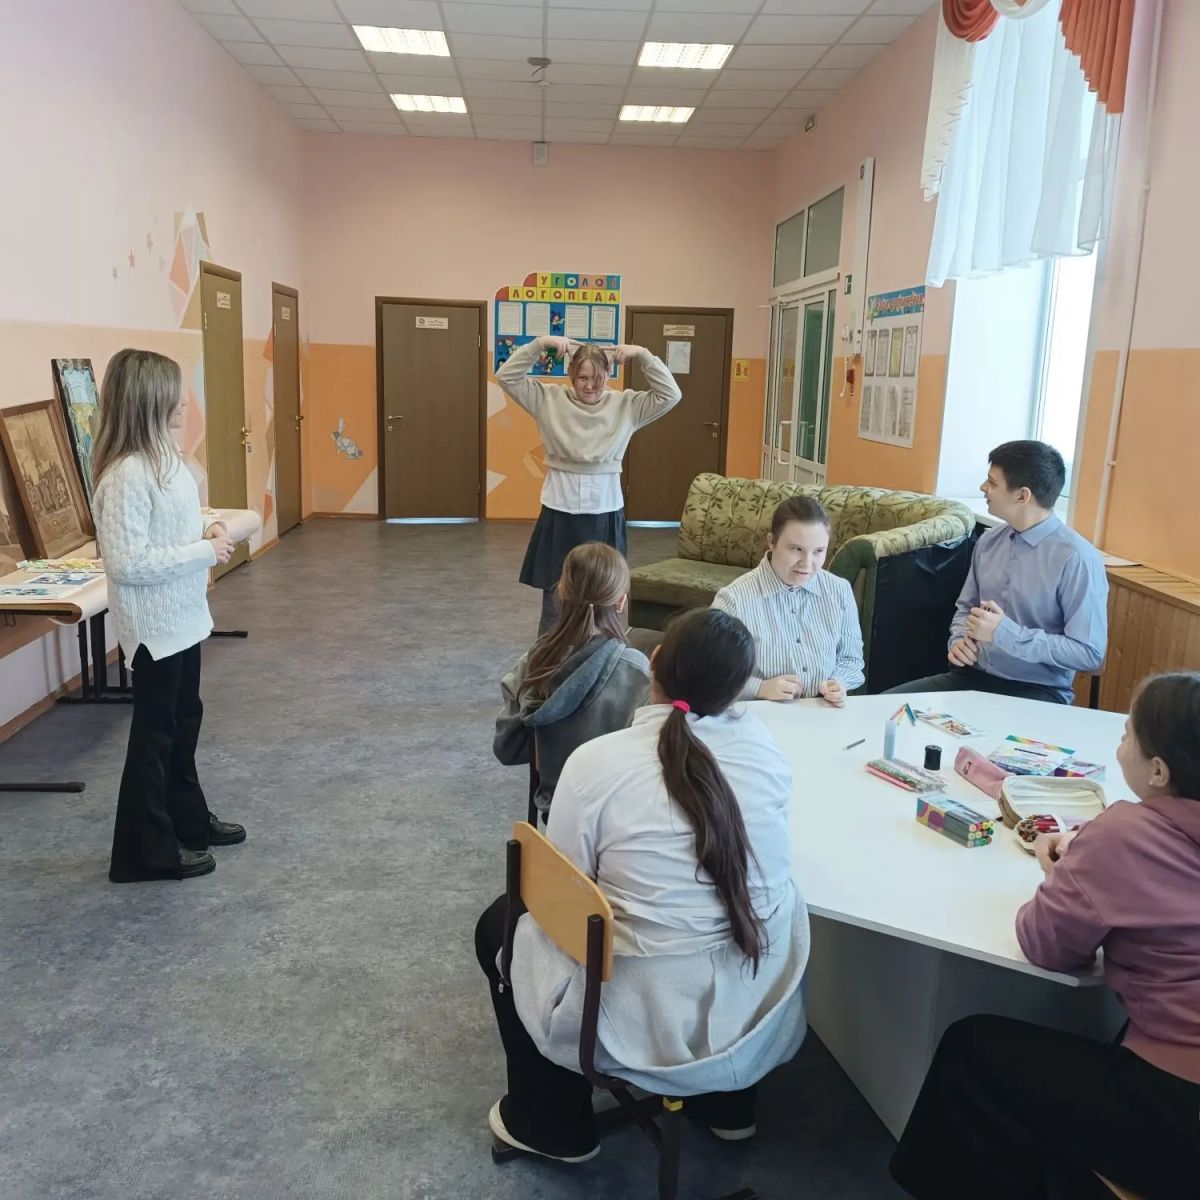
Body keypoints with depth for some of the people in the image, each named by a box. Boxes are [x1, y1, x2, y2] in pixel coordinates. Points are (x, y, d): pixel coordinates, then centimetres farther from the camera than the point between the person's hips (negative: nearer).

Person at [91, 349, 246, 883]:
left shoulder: (162, 457, 4)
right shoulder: (126, 474, -25)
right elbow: (126, 564, -29)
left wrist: (206, 527, 0)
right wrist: (205, 552, -22)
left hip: (182, 615, 10)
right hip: (154, 623, -10)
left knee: (184, 719, 21)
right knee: (154, 730, 3)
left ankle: (188, 819, 39)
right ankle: (146, 851, 19)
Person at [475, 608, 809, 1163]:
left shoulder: (597, 761, -18)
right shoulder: (760, 740, -7)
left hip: (653, 1023, -4)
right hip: (765, 1007, 5)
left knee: (502, 925, 20)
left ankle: (553, 1125, 35)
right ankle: (730, 1104, 46)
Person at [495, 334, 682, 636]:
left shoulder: (625, 405, 1)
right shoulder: (550, 399, 0)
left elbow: (671, 395, -4)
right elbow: (507, 376, -4)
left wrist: (643, 355, -12)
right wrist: (539, 345, -14)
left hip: (605, 515, 1)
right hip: (559, 515, -1)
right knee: (555, 602, 6)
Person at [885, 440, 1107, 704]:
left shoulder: (1076, 559, -15)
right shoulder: (989, 541, 5)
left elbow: (1090, 653, -17)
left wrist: (1005, 633, -20)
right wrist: (959, 641, -3)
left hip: (1035, 692, -6)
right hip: (973, 677, 6)